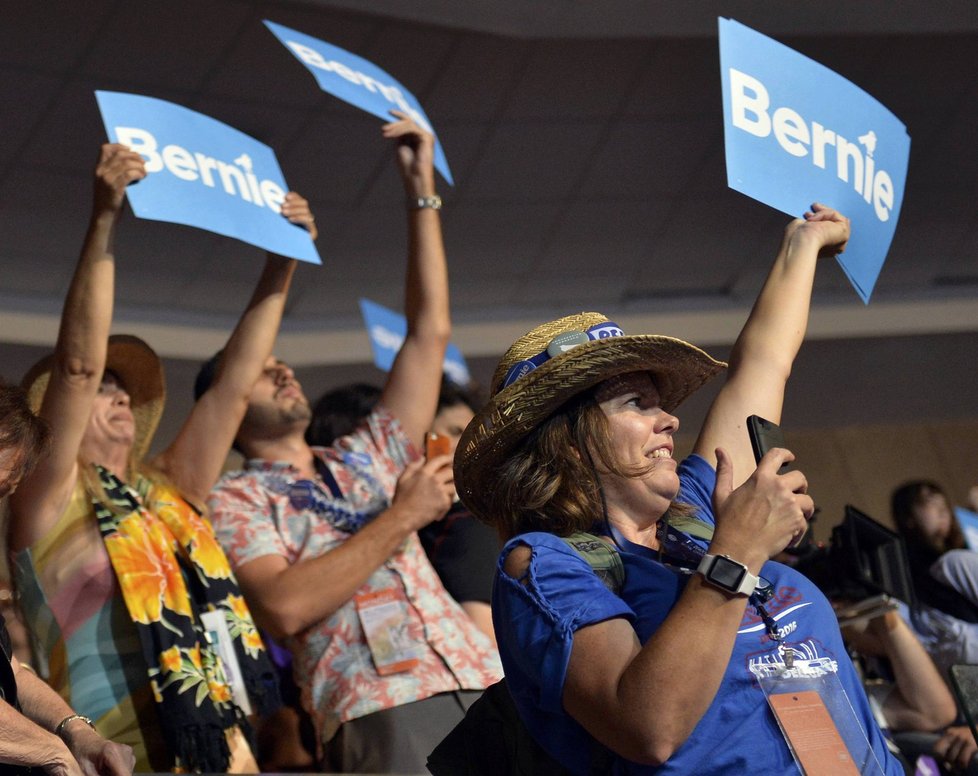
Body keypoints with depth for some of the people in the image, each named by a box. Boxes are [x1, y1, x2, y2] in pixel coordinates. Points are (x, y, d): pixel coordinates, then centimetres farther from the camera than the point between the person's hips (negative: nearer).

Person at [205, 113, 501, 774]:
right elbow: (286, 606, -8)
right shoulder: (235, 500, 10)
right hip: (379, 711, -5)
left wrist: (423, 192, 22)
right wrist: (402, 516, -2)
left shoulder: (365, 461, 26)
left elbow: (431, 332, 25)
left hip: (482, 687, 5)